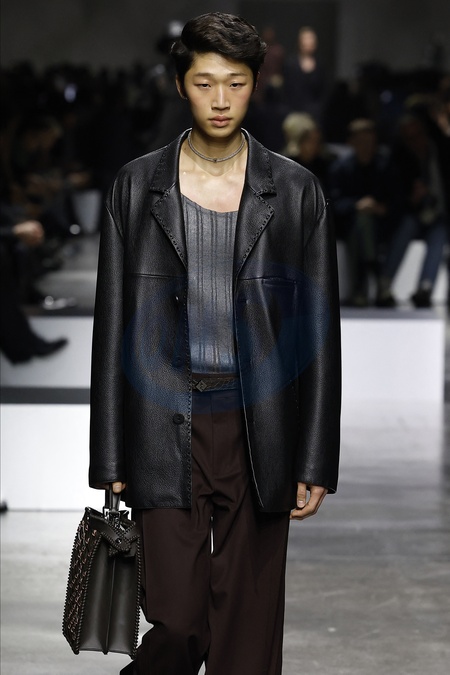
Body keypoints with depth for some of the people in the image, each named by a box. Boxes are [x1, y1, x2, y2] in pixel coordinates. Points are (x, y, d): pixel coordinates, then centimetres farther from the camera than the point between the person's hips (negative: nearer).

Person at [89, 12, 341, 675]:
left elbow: (319, 328, 4)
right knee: (177, 622, -6)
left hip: (260, 428, 1)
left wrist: (317, 461, 0)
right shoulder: (138, 185, 4)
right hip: (167, 427, 0)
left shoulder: (296, 191, 3)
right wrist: (109, 459, 2)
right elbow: (113, 323, 5)